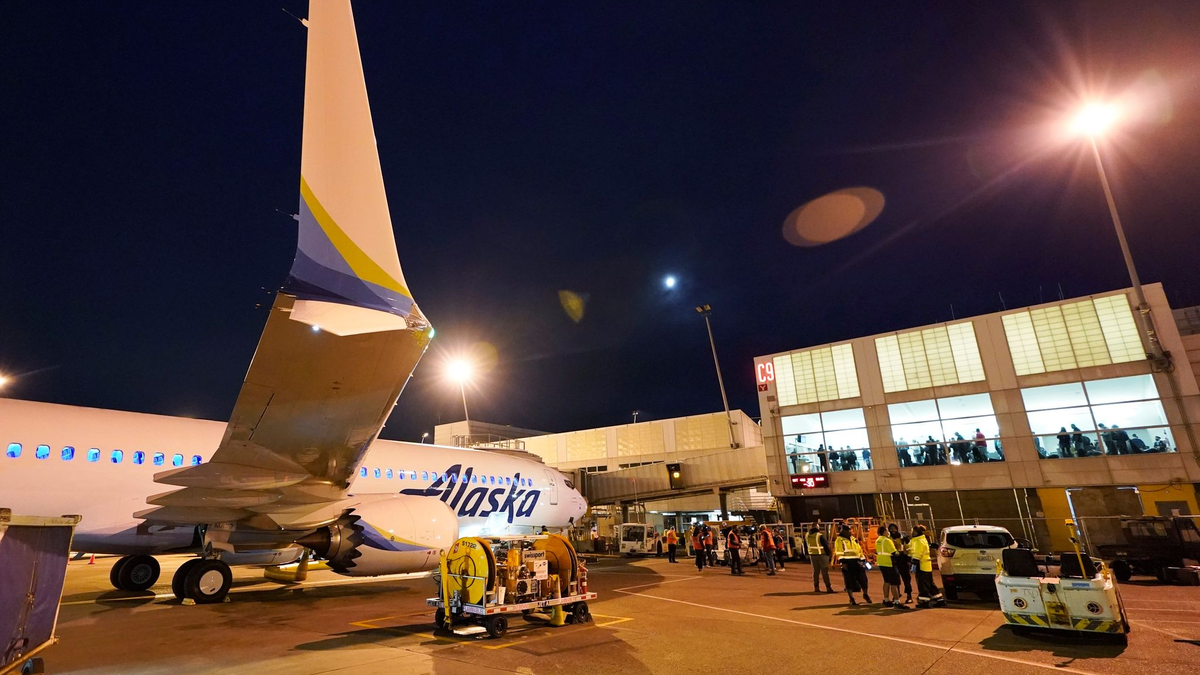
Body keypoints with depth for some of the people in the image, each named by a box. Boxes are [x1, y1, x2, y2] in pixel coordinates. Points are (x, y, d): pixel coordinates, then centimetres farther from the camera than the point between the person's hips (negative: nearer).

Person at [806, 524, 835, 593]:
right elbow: (826, 545, -13)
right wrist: (828, 553, 1)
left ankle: (816, 587, 16)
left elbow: (806, 545, 11)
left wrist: (808, 554, 20)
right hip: (821, 555, -5)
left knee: (815, 571, 14)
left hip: (812, 555, 5)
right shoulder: (820, 536, -18)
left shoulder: (807, 535, 2)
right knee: (824, 571, 0)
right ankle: (828, 587, 0)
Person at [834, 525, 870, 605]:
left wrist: (863, 560, 17)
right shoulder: (839, 540, -3)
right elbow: (839, 553, -10)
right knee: (849, 581, 0)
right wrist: (842, 563, -17)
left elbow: (859, 550, 22)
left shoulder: (853, 539, 17)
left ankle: (865, 594, 33)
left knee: (863, 579, 8)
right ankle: (851, 599, 13)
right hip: (848, 564, -5)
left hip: (857, 563, 6)